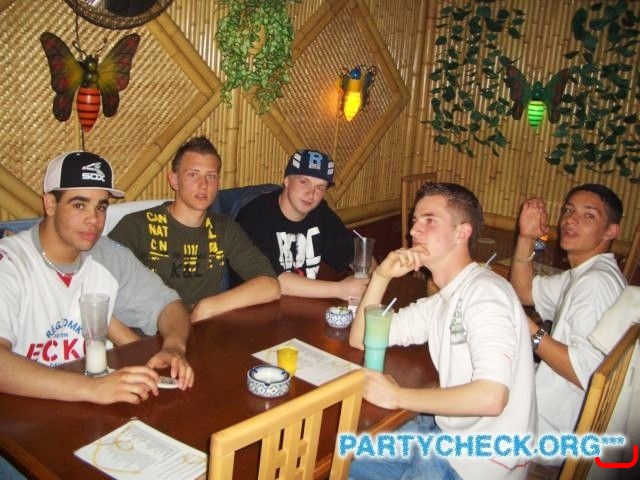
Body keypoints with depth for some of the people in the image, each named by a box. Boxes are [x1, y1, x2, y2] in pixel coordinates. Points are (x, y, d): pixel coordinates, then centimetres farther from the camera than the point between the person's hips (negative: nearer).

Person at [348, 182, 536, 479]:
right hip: (445, 429, 8)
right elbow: (360, 339, 10)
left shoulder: (485, 292, -19)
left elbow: (491, 397, -30)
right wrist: (381, 275, -5)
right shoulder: (440, 303, 9)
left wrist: (399, 396, -20)